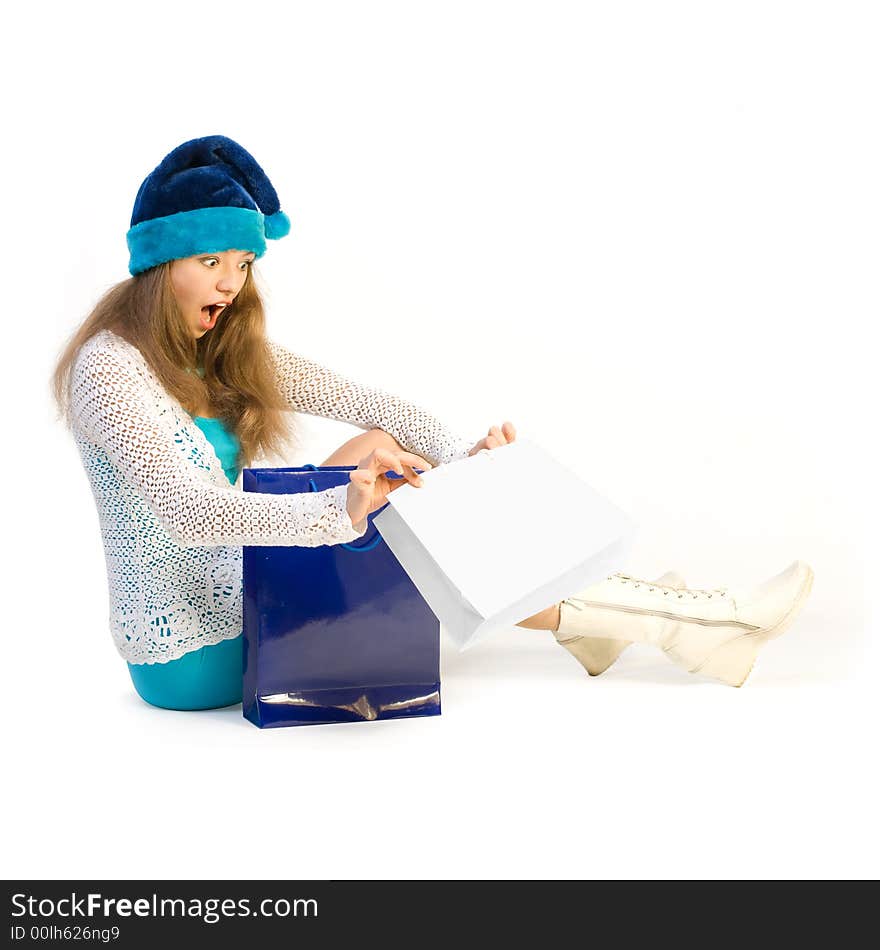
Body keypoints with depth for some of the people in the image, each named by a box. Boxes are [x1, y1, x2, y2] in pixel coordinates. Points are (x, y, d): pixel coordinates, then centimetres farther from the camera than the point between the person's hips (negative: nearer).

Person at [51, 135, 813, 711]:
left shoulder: (223, 350, 5)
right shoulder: (110, 368, -19)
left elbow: (353, 400, -4)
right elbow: (186, 512, -33)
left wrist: (457, 454, -20)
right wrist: (340, 509, -47)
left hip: (238, 598, 7)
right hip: (188, 659, -7)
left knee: (377, 451, -7)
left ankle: (587, 621, -5)